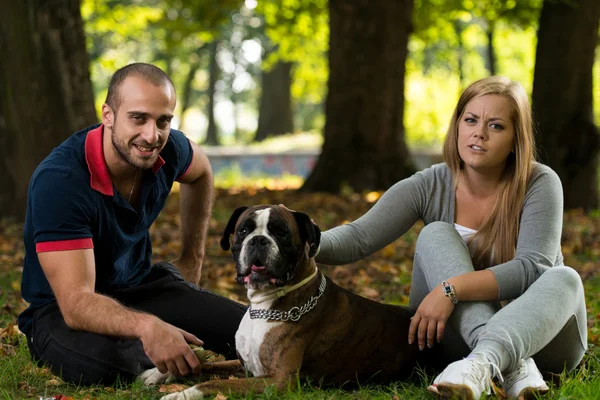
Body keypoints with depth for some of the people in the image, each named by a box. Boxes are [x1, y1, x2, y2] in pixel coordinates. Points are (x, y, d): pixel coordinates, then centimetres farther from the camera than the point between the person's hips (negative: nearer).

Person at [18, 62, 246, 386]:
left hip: (140, 286, 5)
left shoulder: (168, 150, -11)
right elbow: (76, 302, -37)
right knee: (102, 363, -40)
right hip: (61, 310, -5)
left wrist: (192, 259, 18)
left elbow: (199, 172, 18)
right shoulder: (58, 180, -31)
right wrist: (146, 326, -55)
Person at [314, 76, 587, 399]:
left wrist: (451, 288, -37)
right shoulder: (428, 187, -6)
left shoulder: (540, 184, -12)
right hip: (457, 333, 2)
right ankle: (513, 366, -39)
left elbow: (533, 267, -25)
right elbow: (358, 237, -17)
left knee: (564, 279, -31)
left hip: (535, 334, -1)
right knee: (436, 234, -22)